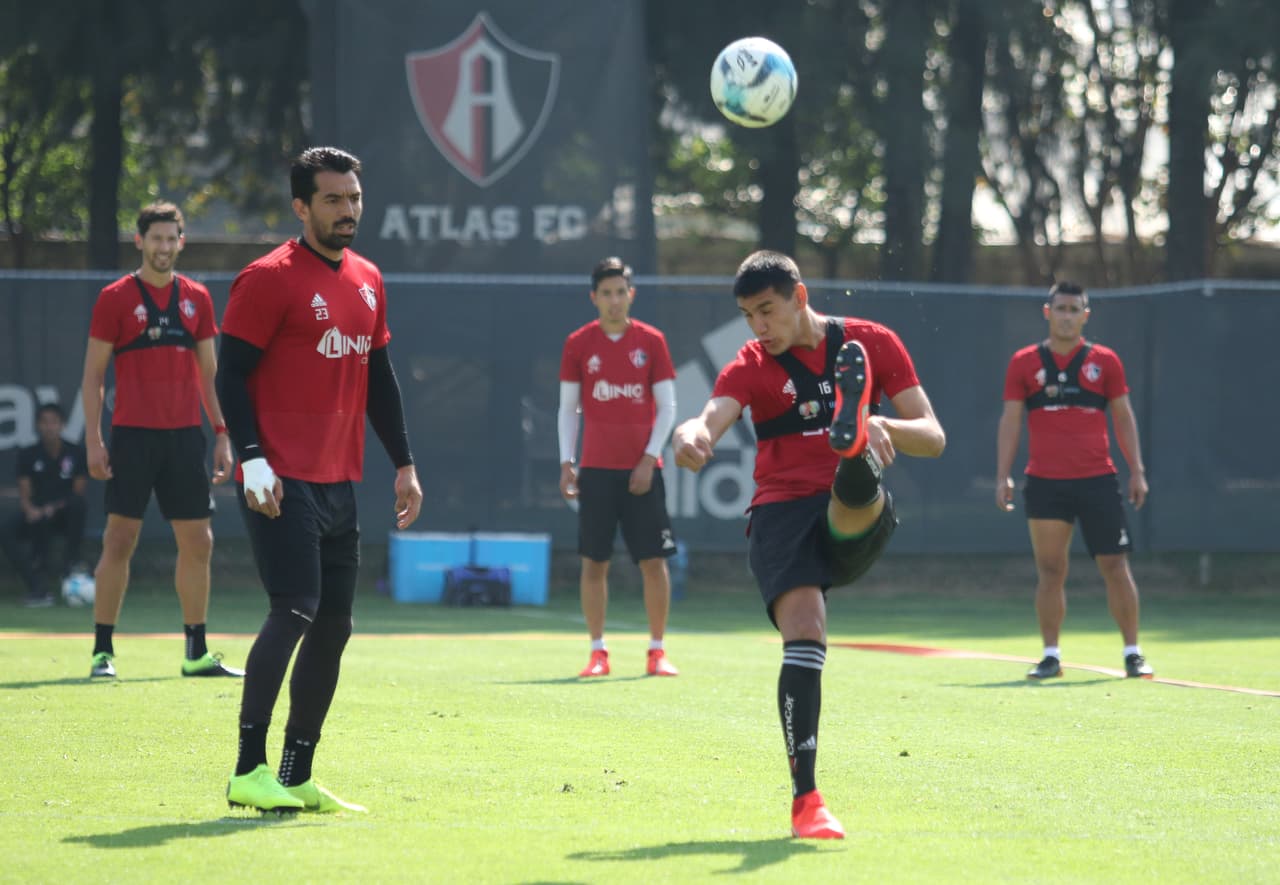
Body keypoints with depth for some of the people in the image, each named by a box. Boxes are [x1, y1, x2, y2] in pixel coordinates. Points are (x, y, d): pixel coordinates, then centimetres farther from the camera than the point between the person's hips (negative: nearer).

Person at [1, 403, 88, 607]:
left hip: (65, 515, -1)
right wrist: (30, 509, -27)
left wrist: (54, 508, -22)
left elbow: (78, 493, -6)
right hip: (36, 514, 1)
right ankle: (38, 587, -31)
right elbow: (24, 495, -4)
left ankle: (71, 562, -22)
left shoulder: (76, 453, -3)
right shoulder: (28, 455, 0)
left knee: (77, 503, -35)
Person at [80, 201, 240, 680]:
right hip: (132, 435, -4)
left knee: (197, 543, 4)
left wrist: (222, 434, 9)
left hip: (185, 437, 4)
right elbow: (93, 374, 0)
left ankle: (197, 653, 12)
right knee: (120, 541, -4)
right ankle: (103, 650, 2)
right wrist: (93, 439, -8)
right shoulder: (115, 298, -1)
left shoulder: (197, 298, 11)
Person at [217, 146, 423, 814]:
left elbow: (379, 378, 22)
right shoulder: (269, 279, -7)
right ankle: (248, 771, -11)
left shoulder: (367, 281, 15)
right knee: (294, 611, -16)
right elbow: (232, 375, -10)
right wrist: (252, 462, -18)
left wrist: (403, 464, 18)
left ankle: (296, 777, 14)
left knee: (334, 625, 7)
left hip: (340, 482, 8)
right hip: (284, 482, -8)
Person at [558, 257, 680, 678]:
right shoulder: (578, 344, 4)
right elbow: (567, 407, 8)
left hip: (641, 470, 0)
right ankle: (598, 653, 7)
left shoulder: (651, 341, 2)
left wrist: (650, 459, -7)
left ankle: (657, 651, 6)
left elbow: (667, 407, 3)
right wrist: (566, 462, -1)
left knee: (654, 561, -2)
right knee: (594, 562, 0)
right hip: (596, 469, 0)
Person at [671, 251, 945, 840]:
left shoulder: (871, 343, 8)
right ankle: (805, 800, -23)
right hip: (782, 515, -1)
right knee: (804, 632, -22)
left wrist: (882, 427, -18)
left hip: (854, 524, 1)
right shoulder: (752, 365, 6)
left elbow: (932, 437, 5)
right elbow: (712, 417, -15)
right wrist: (690, 436, -41)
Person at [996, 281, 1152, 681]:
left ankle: (1133, 653, 6)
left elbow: (1124, 417, 10)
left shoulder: (1105, 361, 6)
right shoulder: (1024, 363, 7)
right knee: (1050, 570, 1)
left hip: (1098, 481, 0)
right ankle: (1051, 656, 7)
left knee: (1115, 566, -2)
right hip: (1045, 483, 0)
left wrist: (1136, 470, 3)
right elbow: (1010, 420, 8)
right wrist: (1003, 476, 1)